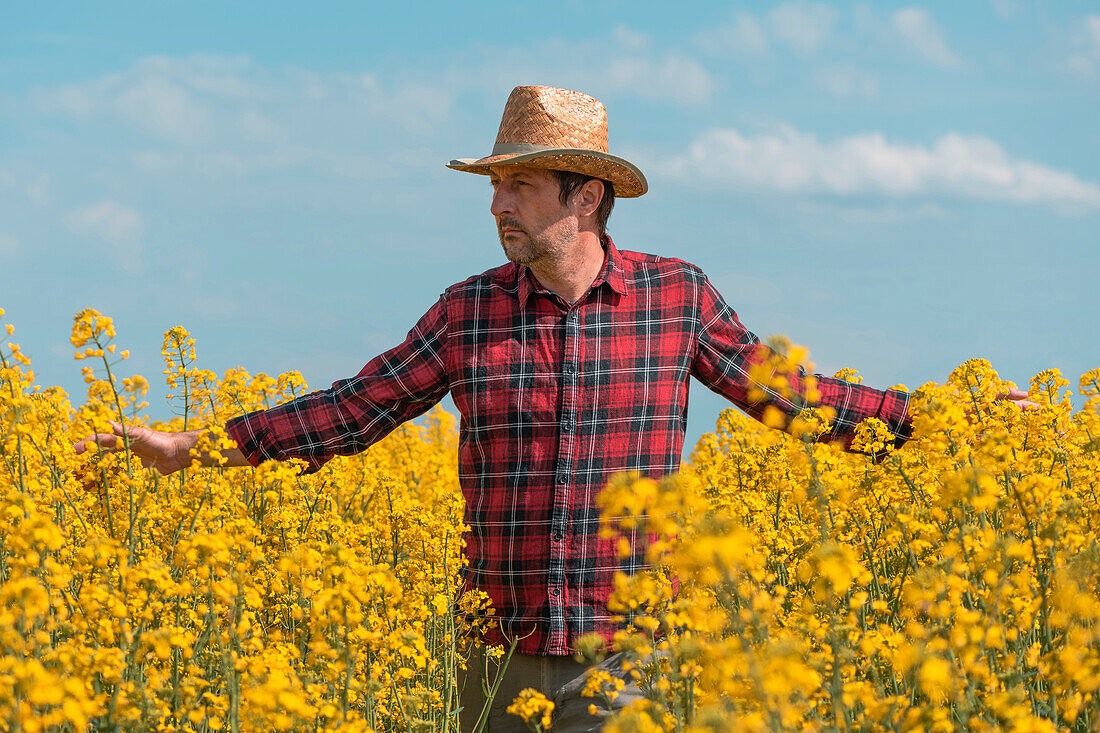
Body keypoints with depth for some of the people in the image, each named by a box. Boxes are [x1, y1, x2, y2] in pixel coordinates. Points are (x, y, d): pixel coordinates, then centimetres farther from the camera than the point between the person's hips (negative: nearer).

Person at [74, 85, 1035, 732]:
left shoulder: (676, 295, 1)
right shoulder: (470, 311, 4)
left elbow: (781, 393, 9)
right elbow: (359, 407, 8)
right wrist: (201, 445, 4)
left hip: (628, 654, -2)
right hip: (505, 652, 2)